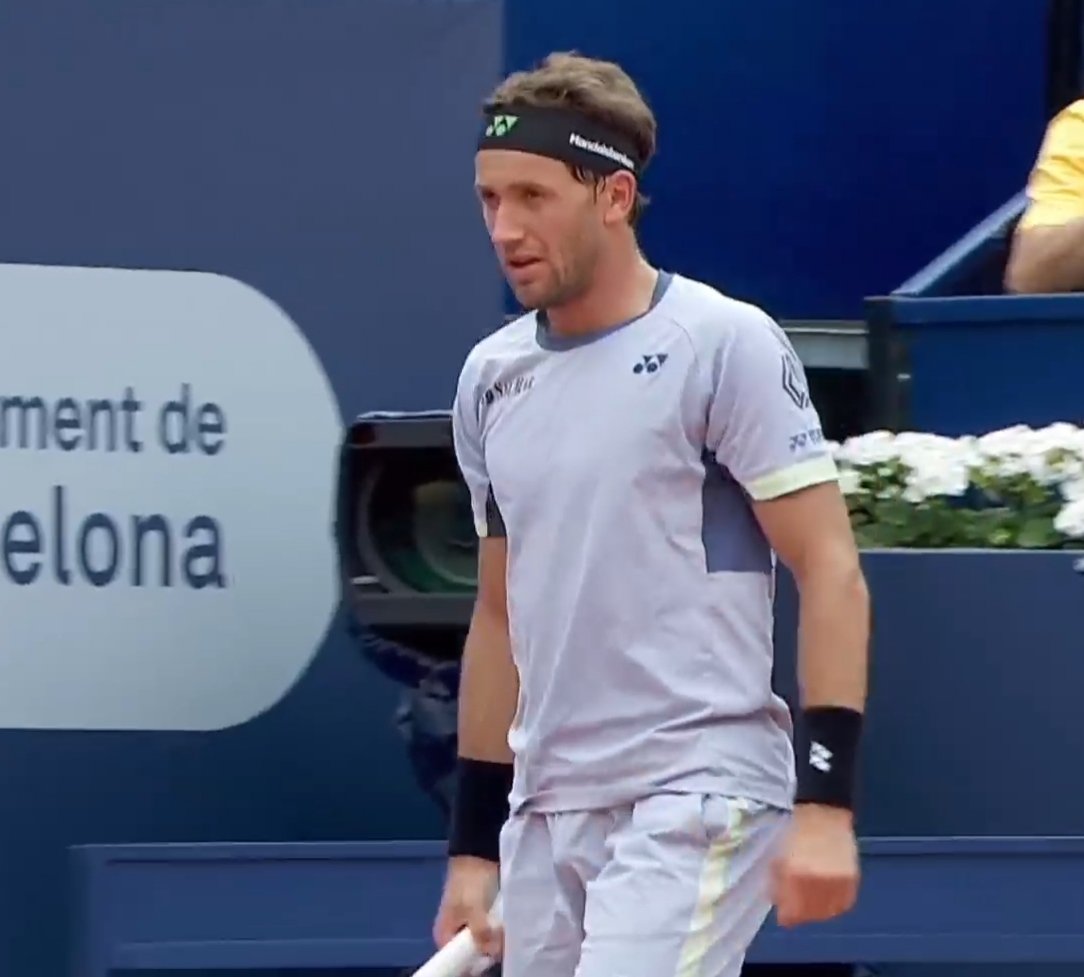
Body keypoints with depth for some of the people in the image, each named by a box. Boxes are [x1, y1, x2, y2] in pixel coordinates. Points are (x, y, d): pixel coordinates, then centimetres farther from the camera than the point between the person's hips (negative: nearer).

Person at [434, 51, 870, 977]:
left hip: (696, 795, -7)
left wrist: (825, 800, -17)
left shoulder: (724, 344, -7)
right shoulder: (492, 377, 12)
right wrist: (475, 843, 16)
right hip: (546, 815, 7)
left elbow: (831, 574, -9)